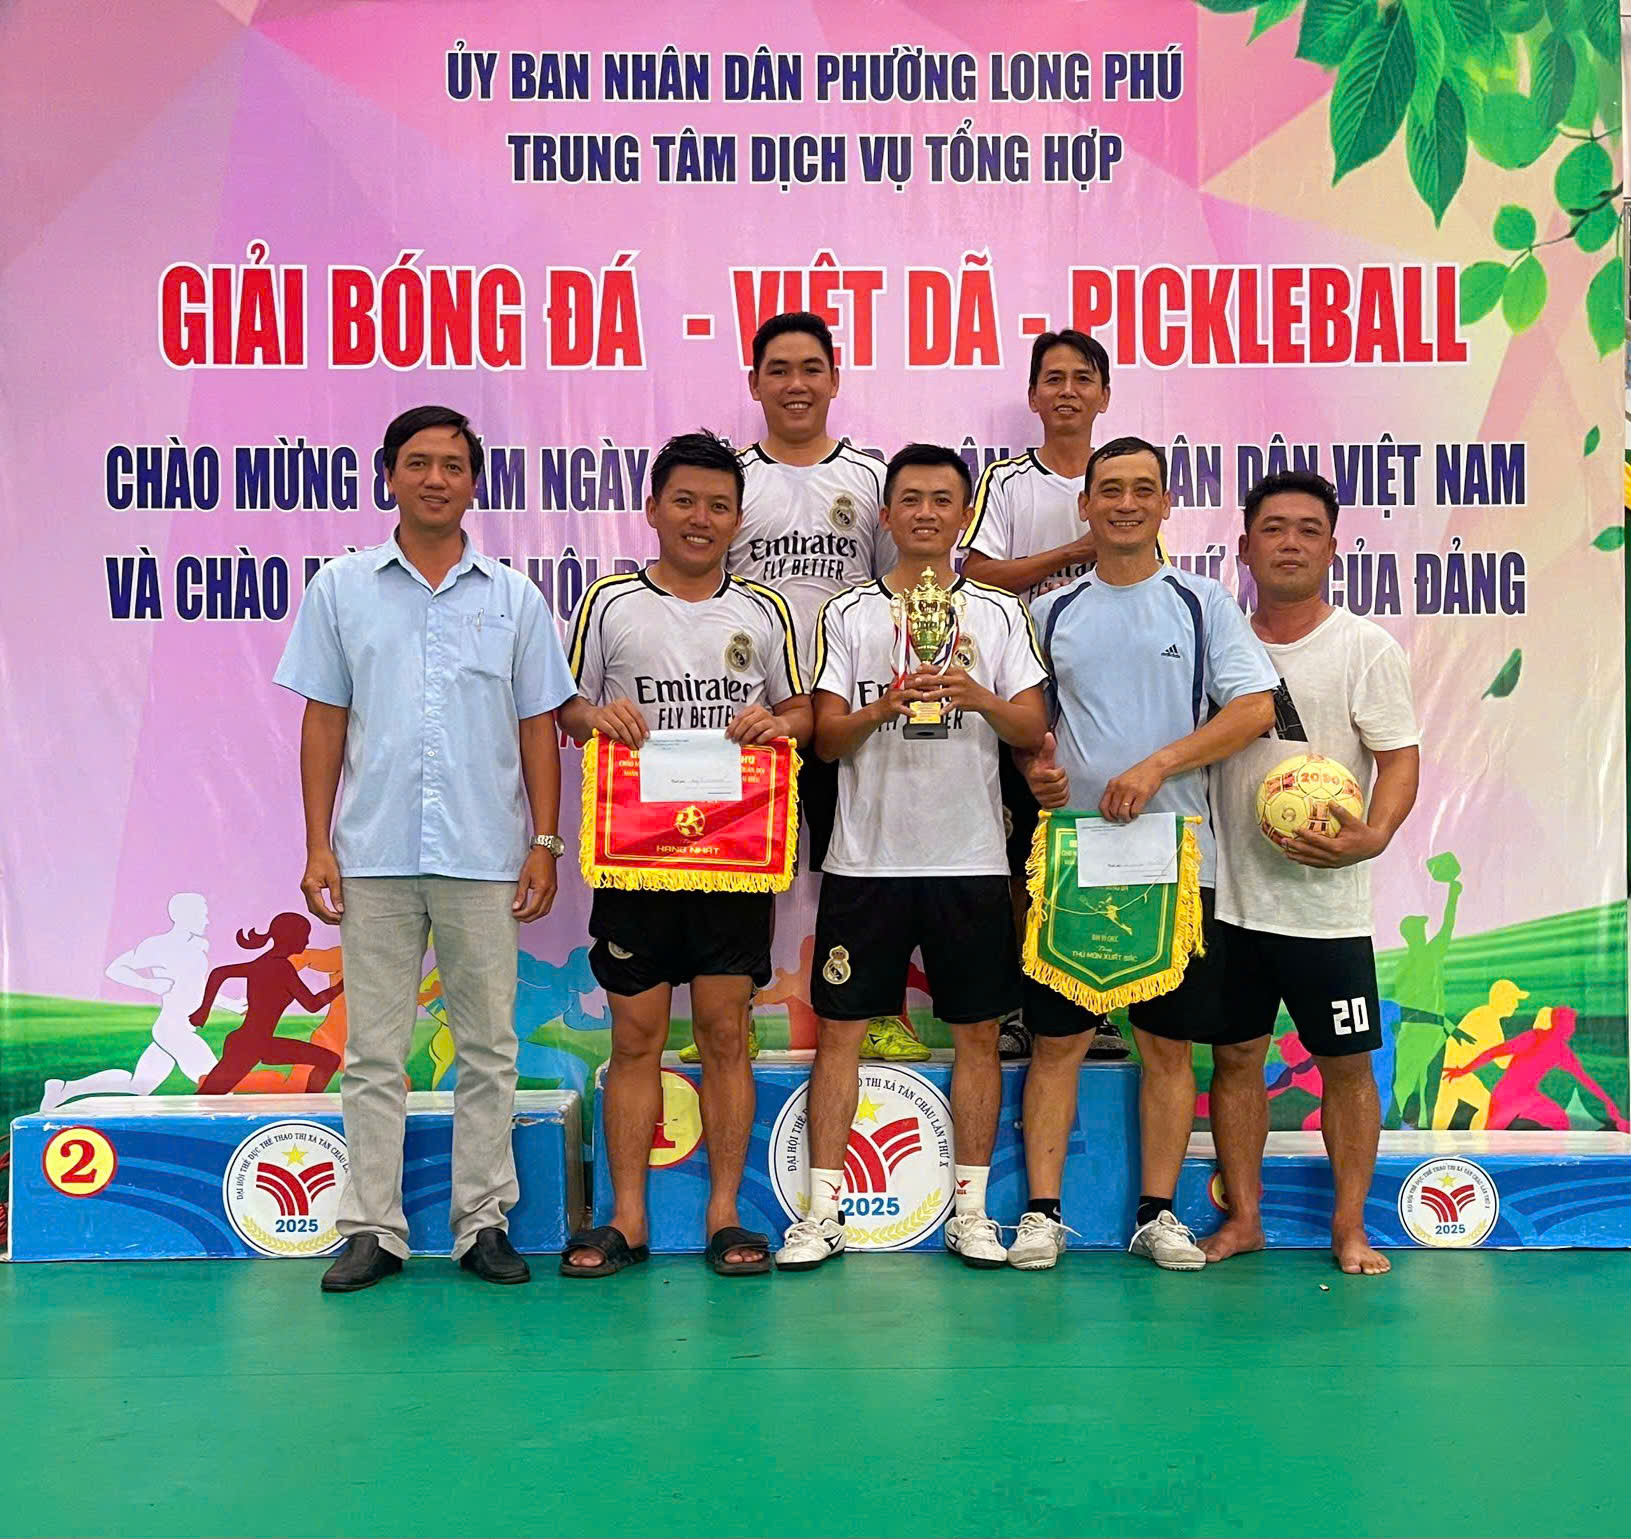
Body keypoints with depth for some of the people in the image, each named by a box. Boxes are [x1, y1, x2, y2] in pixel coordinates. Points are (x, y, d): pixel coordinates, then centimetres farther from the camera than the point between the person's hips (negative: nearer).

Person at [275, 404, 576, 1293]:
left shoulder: (514, 598, 7)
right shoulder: (340, 589, 7)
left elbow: (538, 727, 7)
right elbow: (323, 722, 6)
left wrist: (545, 842, 0)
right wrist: (317, 845, 1)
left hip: (485, 856, 0)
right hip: (375, 855, 0)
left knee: (488, 1048, 5)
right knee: (373, 1051, 5)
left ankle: (484, 1222, 15)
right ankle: (371, 1229, 14)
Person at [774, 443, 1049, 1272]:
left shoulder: (999, 612, 8)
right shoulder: (847, 613, 7)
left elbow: (1033, 730, 3)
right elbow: (825, 736, 2)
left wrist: (978, 698, -16)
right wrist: (882, 709, -17)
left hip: (971, 858, 1)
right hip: (866, 856, 0)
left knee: (978, 1031, 5)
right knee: (840, 1026, 1)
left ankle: (971, 1208, 16)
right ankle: (823, 1209, 10)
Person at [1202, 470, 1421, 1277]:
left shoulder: (1366, 648, -2)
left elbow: (1400, 758, -7)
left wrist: (1373, 835, -23)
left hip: (1326, 903, -3)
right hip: (1230, 898, 3)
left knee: (1345, 1062, 5)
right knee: (1235, 1056, 10)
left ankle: (1350, 1227, 19)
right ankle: (1242, 1217, 23)